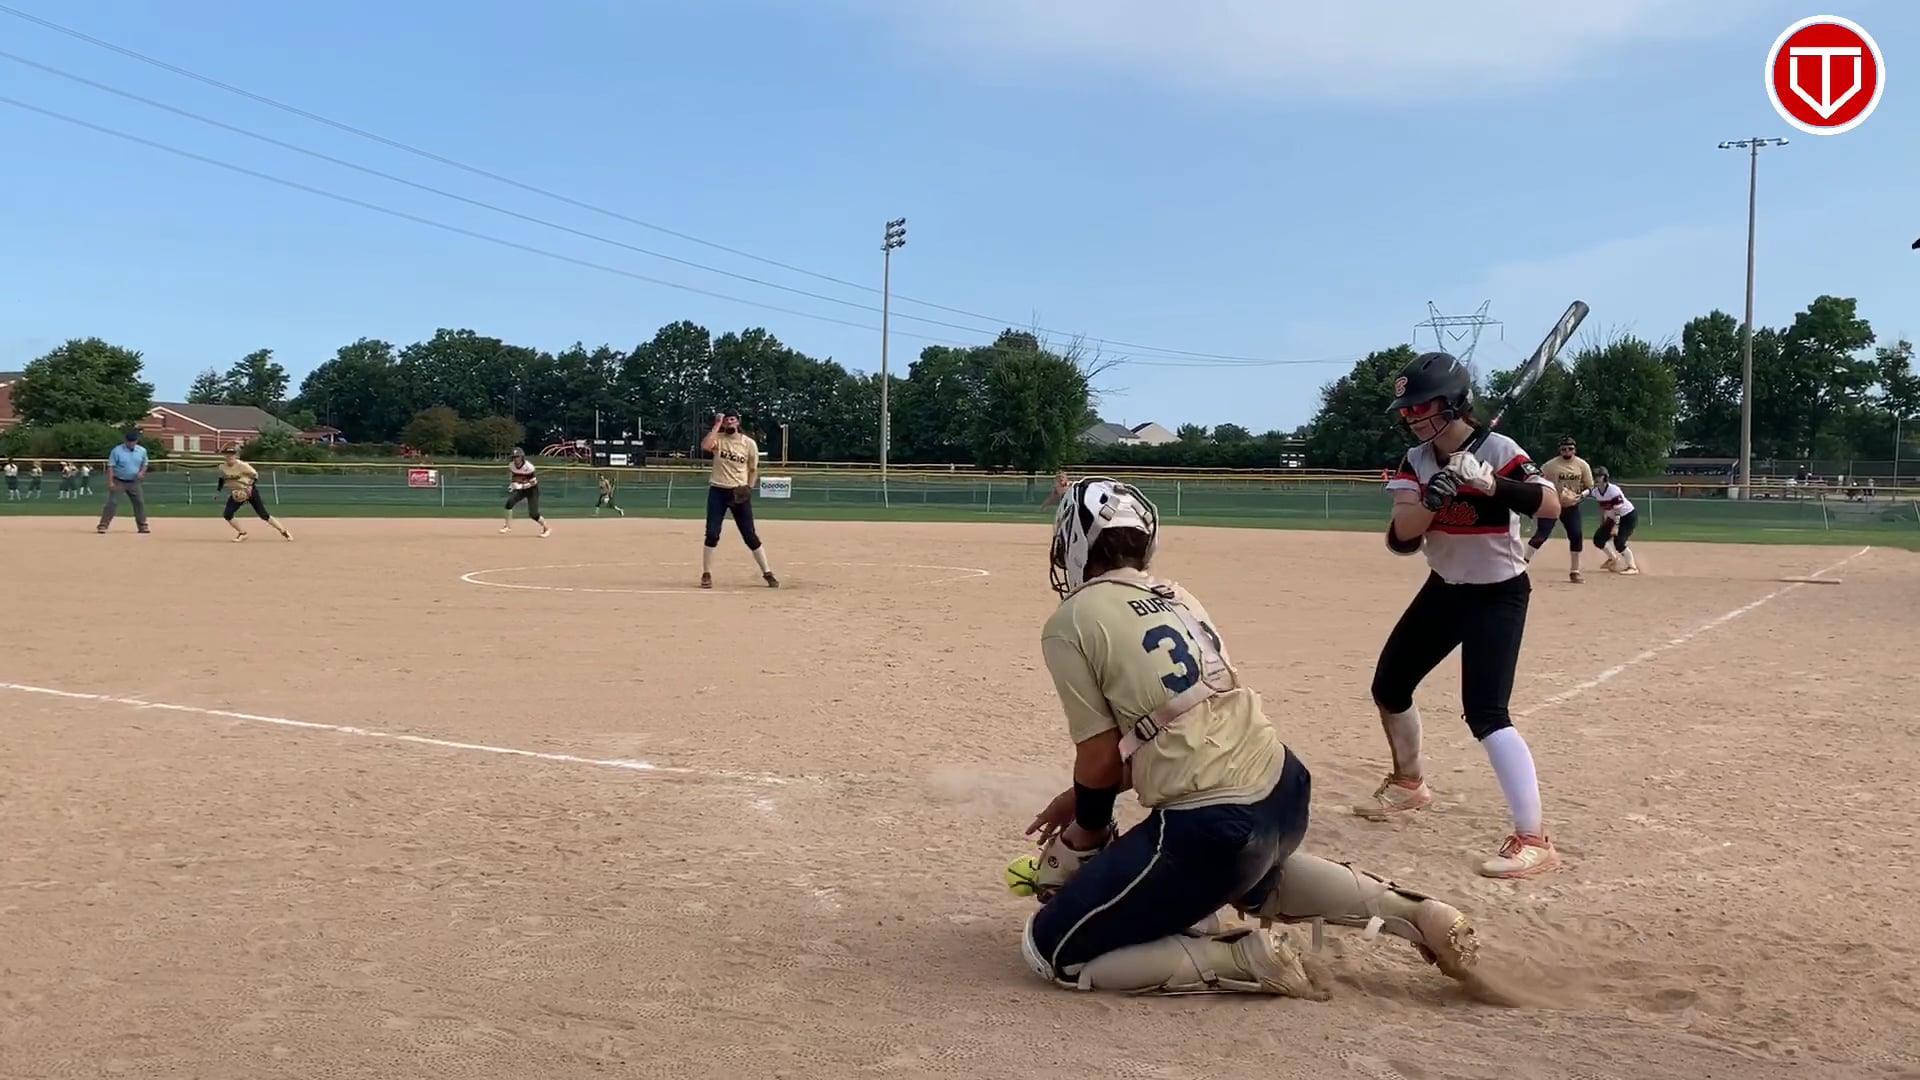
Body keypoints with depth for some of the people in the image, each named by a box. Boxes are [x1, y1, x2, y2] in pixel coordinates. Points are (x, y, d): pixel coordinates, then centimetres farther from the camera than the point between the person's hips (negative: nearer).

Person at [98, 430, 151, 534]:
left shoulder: (142, 451, 1)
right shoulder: (117, 451, -12)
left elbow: (144, 465, 13)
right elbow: (110, 467, -12)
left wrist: (141, 472, -9)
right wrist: (110, 482, -19)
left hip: (134, 482, 4)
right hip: (119, 482, -4)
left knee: (140, 502, 5)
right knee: (112, 502, -10)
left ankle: (142, 526, 16)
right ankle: (102, 525, -8)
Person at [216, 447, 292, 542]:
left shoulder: (242, 465, -19)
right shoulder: (222, 467, -3)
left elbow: (255, 475, -13)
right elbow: (222, 479, 16)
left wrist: (250, 486, -26)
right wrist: (218, 490, 7)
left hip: (249, 491, -5)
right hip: (236, 494, 5)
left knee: (263, 515, -8)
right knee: (227, 514, -10)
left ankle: (283, 531, 0)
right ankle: (242, 533, 9)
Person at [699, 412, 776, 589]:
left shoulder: (749, 443, 0)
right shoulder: (718, 439, -2)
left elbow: (753, 469, 8)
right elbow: (704, 446, -25)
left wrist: (749, 487, -8)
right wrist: (717, 425, -18)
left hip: (739, 493, 0)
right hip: (718, 491, 0)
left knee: (750, 535, 1)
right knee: (712, 534, -3)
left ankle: (767, 573, 8)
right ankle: (706, 574, 8)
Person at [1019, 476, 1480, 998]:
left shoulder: (1069, 624, -6)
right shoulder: (1177, 599, 15)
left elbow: (1101, 757, -5)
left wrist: (1086, 831, 14)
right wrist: (1083, 797, 26)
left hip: (1213, 829, -8)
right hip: (1285, 792, 8)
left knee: (1050, 950, 4)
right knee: (1250, 872, 42)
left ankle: (1247, 960, -5)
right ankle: (1408, 910, 23)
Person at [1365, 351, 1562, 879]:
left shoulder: (1498, 449, -18)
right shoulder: (1416, 460, -2)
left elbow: (1550, 504, -33)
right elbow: (1400, 539, -14)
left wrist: (1489, 482, -45)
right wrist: (1430, 501, -33)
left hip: (1498, 594, -7)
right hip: (1443, 589, 7)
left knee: (1485, 712, -20)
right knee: (1389, 685, 14)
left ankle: (1533, 840, -18)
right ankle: (1409, 782, 39)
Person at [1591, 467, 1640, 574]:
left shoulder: (1613, 490, -26)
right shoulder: (1596, 492, -4)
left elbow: (1618, 510, -29)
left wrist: (1615, 526, -34)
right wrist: (1602, 525, 10)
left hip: (1628, 516, -8)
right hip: (1613, 518, 8)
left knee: (1619, 542, -22)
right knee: (1598, 539, 3)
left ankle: (1633, 567, -12)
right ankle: (1613, 558, 25)